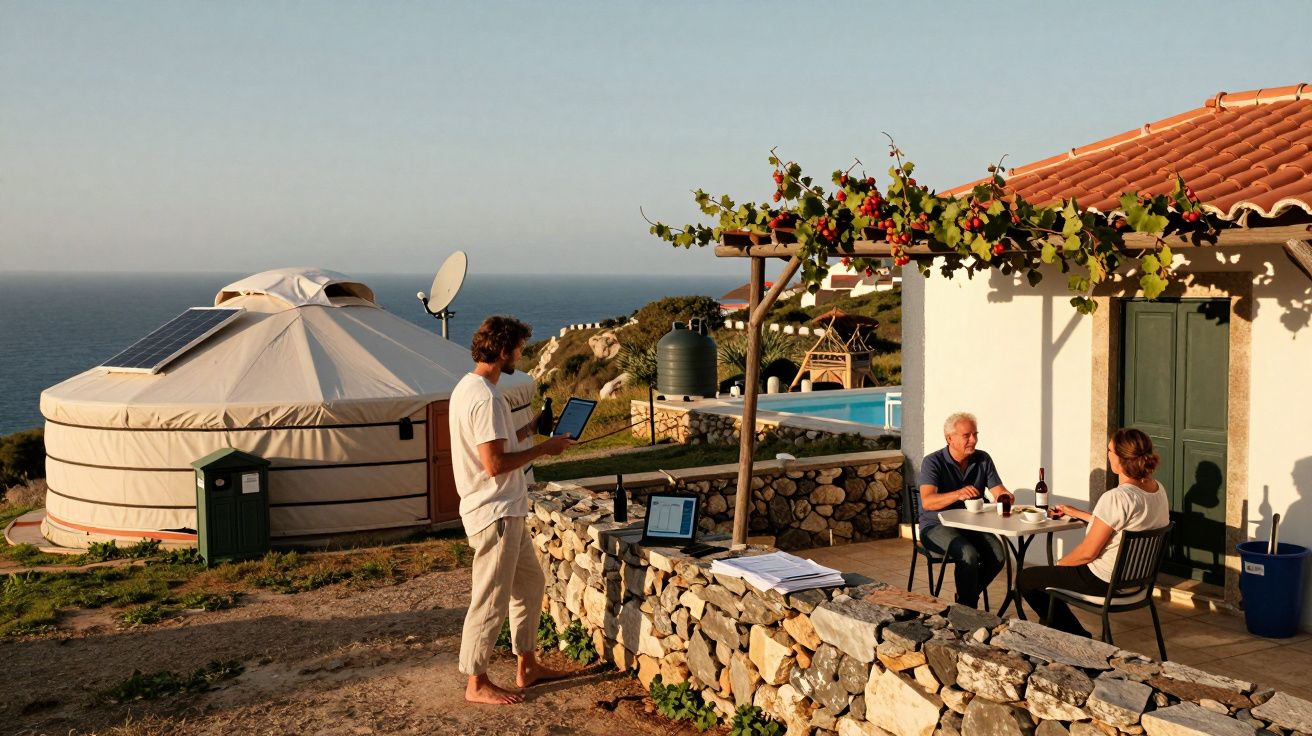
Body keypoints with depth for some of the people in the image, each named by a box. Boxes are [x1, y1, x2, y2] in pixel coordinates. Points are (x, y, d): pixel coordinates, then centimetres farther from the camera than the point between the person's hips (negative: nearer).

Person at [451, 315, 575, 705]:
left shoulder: (467, 387, 11)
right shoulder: (485, 398, -22)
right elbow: (495, 464, -26)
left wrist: (528, 430, 16)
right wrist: (543, 448, -15)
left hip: (506, 512, 11)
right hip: (494, 514, -11)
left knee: (530, 582, 20)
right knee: (491, 600, 1)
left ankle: (527, 666, 31)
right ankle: (476, 683, 14)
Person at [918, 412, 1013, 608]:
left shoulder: (983, 459, 5)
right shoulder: (933, 463, -12)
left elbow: (998, 491, 2)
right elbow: (927, 502, -25)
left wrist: (1005, 496, -24)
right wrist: (958, 494, -43)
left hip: (971, 525, 5)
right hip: (937, 526, -5)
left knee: (998, 555, -22)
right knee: (969, 555, -33)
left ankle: (967, 597, 2)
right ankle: (967, 607, -14)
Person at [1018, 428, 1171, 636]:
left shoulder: (1116, 498, -29)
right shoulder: (1158, 489, -1)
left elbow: (1088, 552, -22)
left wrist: (1059, 564, -3)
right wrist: (1076, 513, 22)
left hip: (1104, 582, -9)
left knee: (1026, 578, 8)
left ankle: (1077, 637, 17)